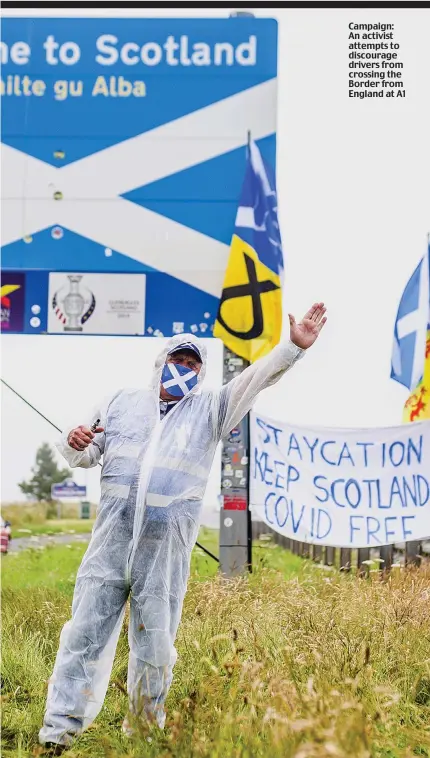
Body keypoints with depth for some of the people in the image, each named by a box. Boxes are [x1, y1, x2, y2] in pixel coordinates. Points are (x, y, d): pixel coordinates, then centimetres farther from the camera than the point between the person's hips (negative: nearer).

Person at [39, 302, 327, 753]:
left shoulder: (209, 410, 11)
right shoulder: (123, 403, 15)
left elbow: (255, 379, -1)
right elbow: (86, 456, 19)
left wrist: (293, 347, -15)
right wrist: (74, 443, -5)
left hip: (166, 552, 0)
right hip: (110, 544, 1)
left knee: (154, 650, 5)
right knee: (84, 636, -3)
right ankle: (58, 733, -1)